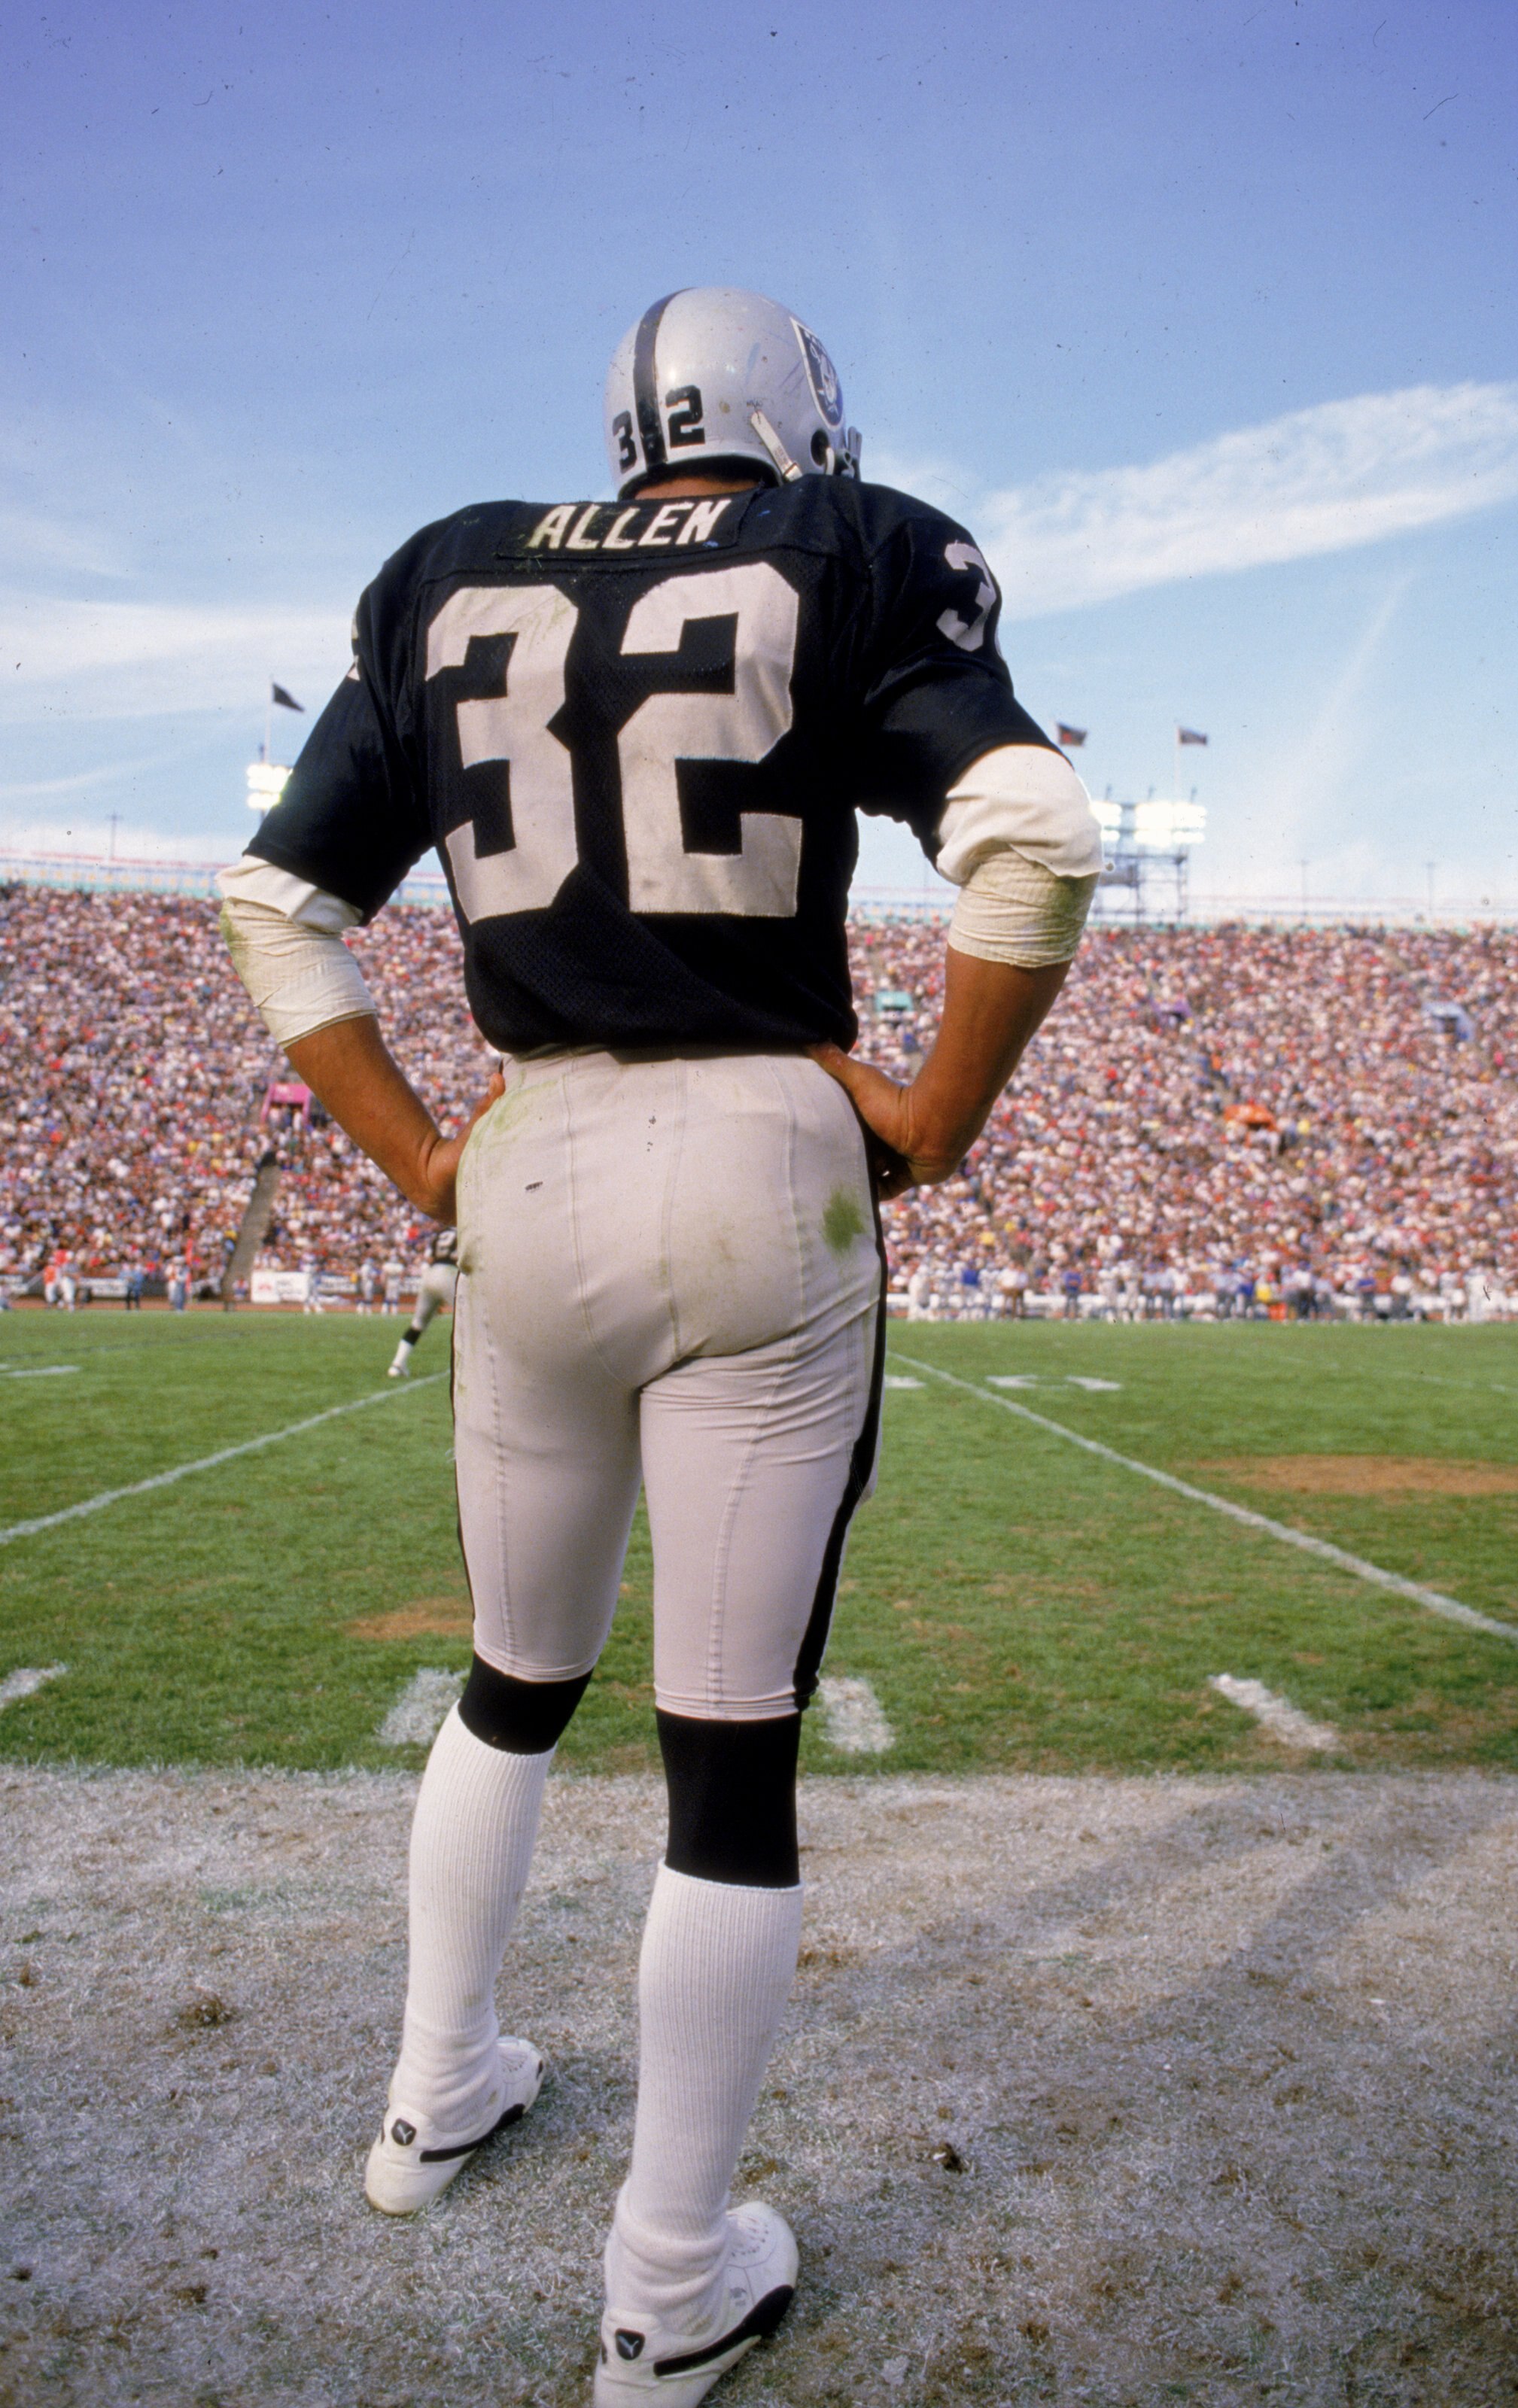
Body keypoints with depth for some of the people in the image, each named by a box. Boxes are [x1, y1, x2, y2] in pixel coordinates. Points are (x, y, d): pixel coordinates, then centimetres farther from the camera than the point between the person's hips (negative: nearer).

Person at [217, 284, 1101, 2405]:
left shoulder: (449, 588, 13)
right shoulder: (848, 565, 1)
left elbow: (280, 906, 10)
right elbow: (1034, 836, -14)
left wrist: (417, 1157, 12)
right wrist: (935, 1121, -4)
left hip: (529, 1180, 4)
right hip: (764, 1181, -4)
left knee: (516, 1680, 24)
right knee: (736, 1743, 7)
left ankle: (437, 2093, 43)